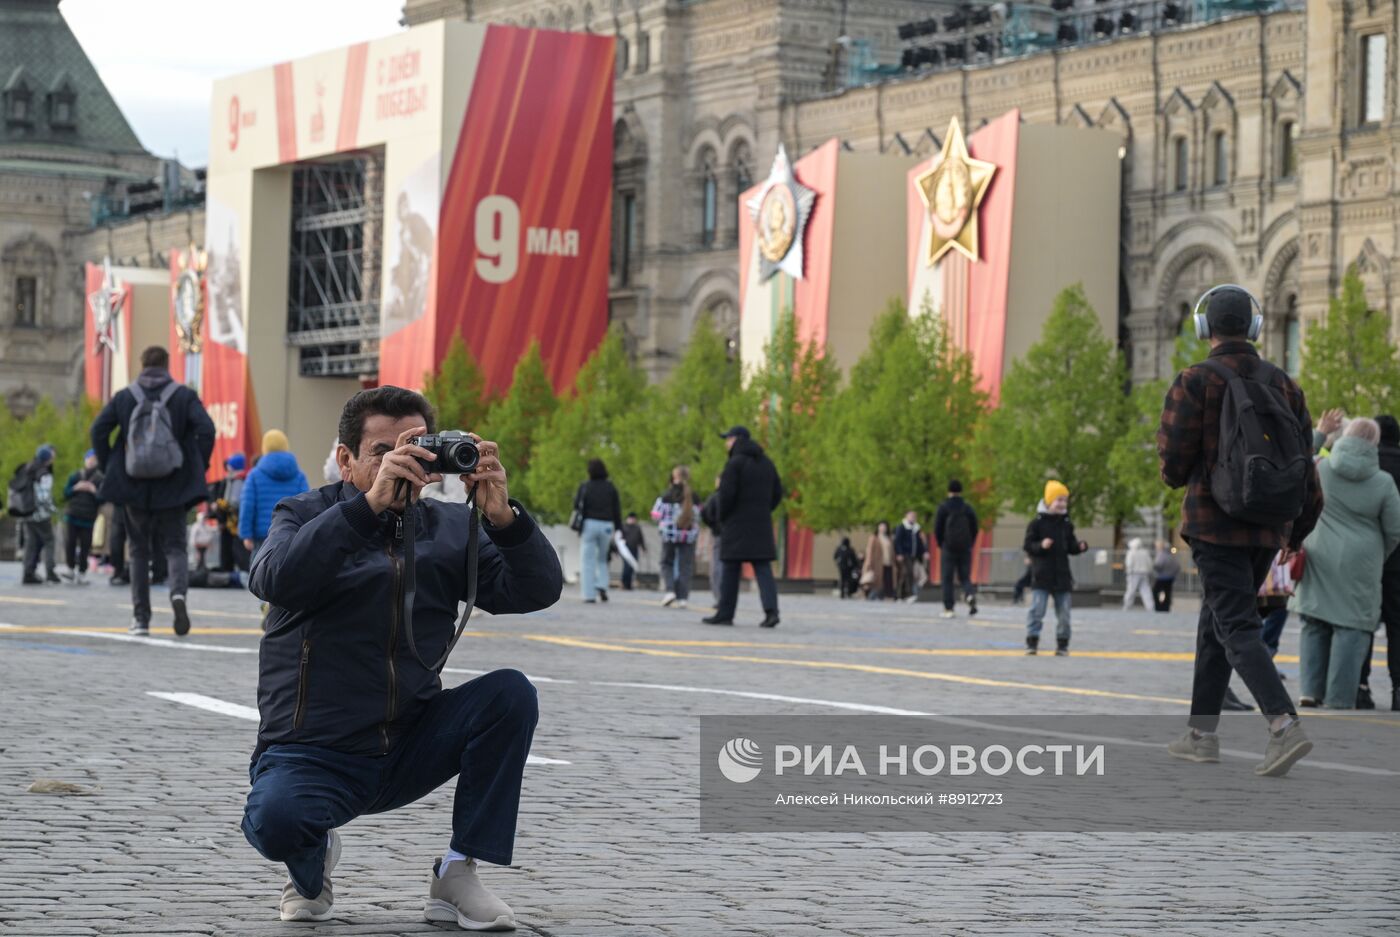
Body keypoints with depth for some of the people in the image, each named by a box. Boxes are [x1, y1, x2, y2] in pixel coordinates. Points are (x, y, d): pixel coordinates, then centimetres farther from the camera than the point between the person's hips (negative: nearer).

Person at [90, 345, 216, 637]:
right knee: (175, 546, 7)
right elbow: (206, 429, -11)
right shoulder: (184, 396, 0)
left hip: (134, 488, 1)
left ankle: (141, 619, 10)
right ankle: (178, 593, -24)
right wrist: (200, 468, -1)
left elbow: (98, 430, -2)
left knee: (138, 550, 12)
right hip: (173, 488, -1)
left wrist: (108, 468, 7)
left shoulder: (124, 397, 4)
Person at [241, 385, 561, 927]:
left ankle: (457, 876, -10)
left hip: (411, 749, 3)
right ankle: (313, 861, 5)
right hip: (312, 755, -3)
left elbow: (537, 591, -5)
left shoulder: (450, 527, 7)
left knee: (511, 693, -20)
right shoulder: (305, 516, -1)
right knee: (274, 818, -35)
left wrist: (502, 516, -23)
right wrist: (371, 503, -33)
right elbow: (275, 579, -25)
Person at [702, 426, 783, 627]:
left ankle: (725, 613, 6)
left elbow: (727, 494, -15)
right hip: (762, 525, 6)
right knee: (763, 569, 1)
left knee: (730, 570, 3)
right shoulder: (766, 463, 12)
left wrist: (722, 518, -1)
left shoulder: (735, 463, -9)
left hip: (738, 525, -5)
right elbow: (777, 493, 12)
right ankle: (771, 610, -14)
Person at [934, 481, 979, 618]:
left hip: (948, 548, -3)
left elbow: (937, 529, -4)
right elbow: (974, 529, 6)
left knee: (947, 579, 2)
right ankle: (971, 594, -20)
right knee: (964, 576, 11)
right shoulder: (968, 508, 5)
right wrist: (969, 545, 13)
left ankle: (948, 609, 0)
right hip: (965, 549, 3)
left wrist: (941, 545, 9)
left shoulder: (943, 508, -3)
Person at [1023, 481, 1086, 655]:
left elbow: (1071, 547, 14)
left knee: (1063, 612, 6)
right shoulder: (1037, 523, -4)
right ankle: (1032, 642, -5)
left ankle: (1062, 644, 14)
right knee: (1036, 609, -9)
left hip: (1062, 575, 4)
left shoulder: (1066, 524, 10)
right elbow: (1028, 546, -5)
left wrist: (1080, 546, -6)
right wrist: (1041, 546, -23)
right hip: (1042, 574, -4)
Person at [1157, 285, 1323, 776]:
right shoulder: (1283, 384, 7)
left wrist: (1174, 475, 14)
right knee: (1215, 624, 18)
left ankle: (1285, 726, -25)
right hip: (1269, 527, 6)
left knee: (1238, 629, -9)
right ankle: (1202, 732, 22)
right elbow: (1305, 463, 8)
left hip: (1216, 523, -6)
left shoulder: (1195, 382, -9)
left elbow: (1174, 460, -10)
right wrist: (1299, 530, 15)